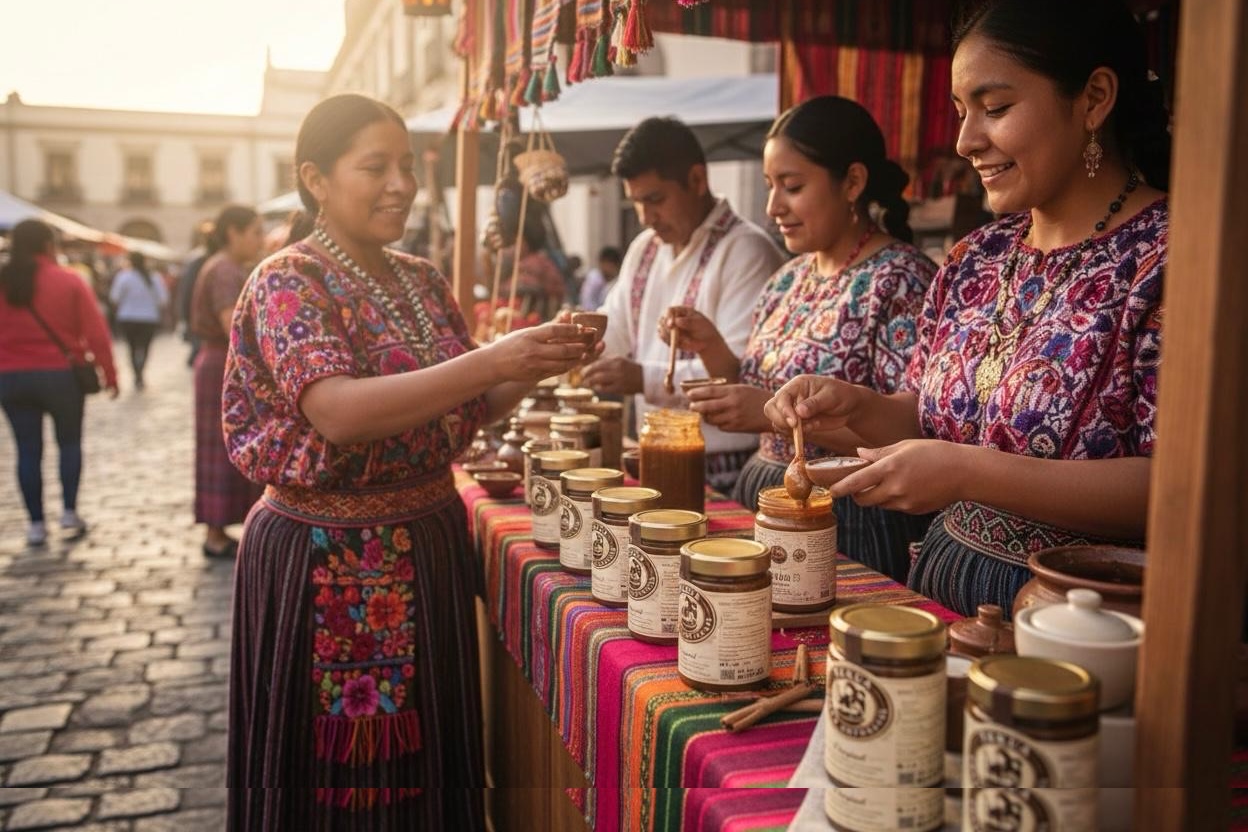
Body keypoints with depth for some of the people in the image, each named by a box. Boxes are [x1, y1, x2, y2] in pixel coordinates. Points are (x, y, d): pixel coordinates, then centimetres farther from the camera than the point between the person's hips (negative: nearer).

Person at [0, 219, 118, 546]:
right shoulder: (69, 281, -6)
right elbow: (96, 332, -10)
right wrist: (109, 373, -3)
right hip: (60, 375, -2)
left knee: (28, 450, 8)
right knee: (70, 442, 15)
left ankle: (36, 523, 10)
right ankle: (69, 513, 10)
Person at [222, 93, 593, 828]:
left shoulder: (423, 280, 8)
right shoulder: (287, 282, -12)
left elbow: (464, 410, 11)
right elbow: (338, 412, -28)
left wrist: (536, 367, -8)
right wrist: (494, 359, -33)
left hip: (431, 542, 6)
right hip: (327, 559, -6)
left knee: (428, 752, 17)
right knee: (334, 767, 9)